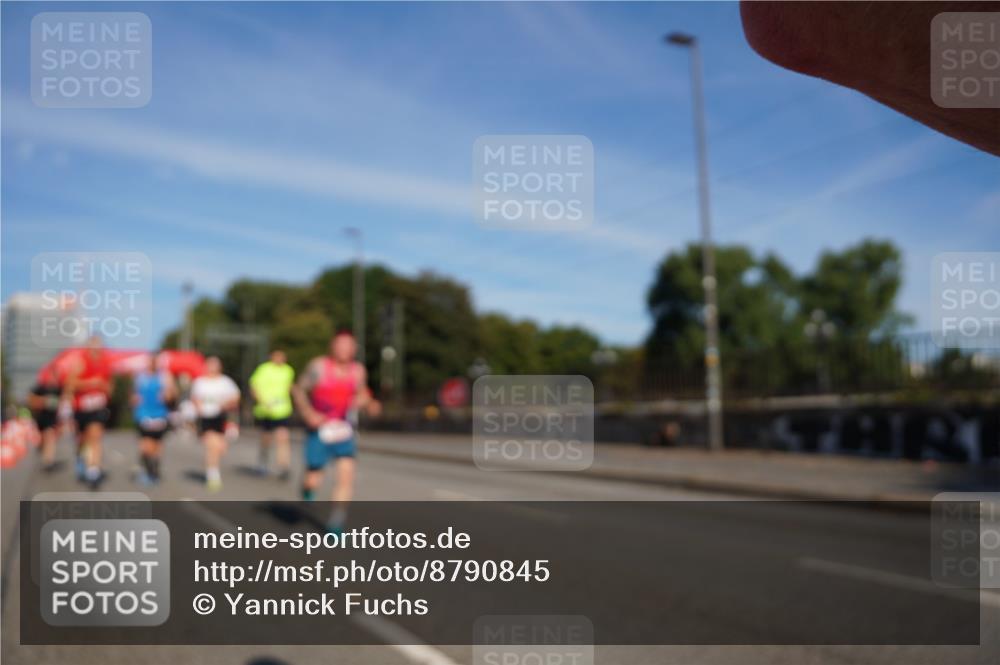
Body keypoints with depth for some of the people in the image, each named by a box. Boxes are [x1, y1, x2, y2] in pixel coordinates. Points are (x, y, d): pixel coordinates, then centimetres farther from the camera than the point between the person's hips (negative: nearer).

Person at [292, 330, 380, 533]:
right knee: (314, 480, -1)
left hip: (343, 430, 3)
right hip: (318, 429, -3)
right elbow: (298, 389, -2)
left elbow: (361, 393, 16)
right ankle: (307, 487, 39)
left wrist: (369, 404, -6)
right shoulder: (319, 366, -11)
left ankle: (335, 524, -1)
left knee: (347, 474, -12)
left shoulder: (358, 370, 0)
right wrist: (308, 413, -16)